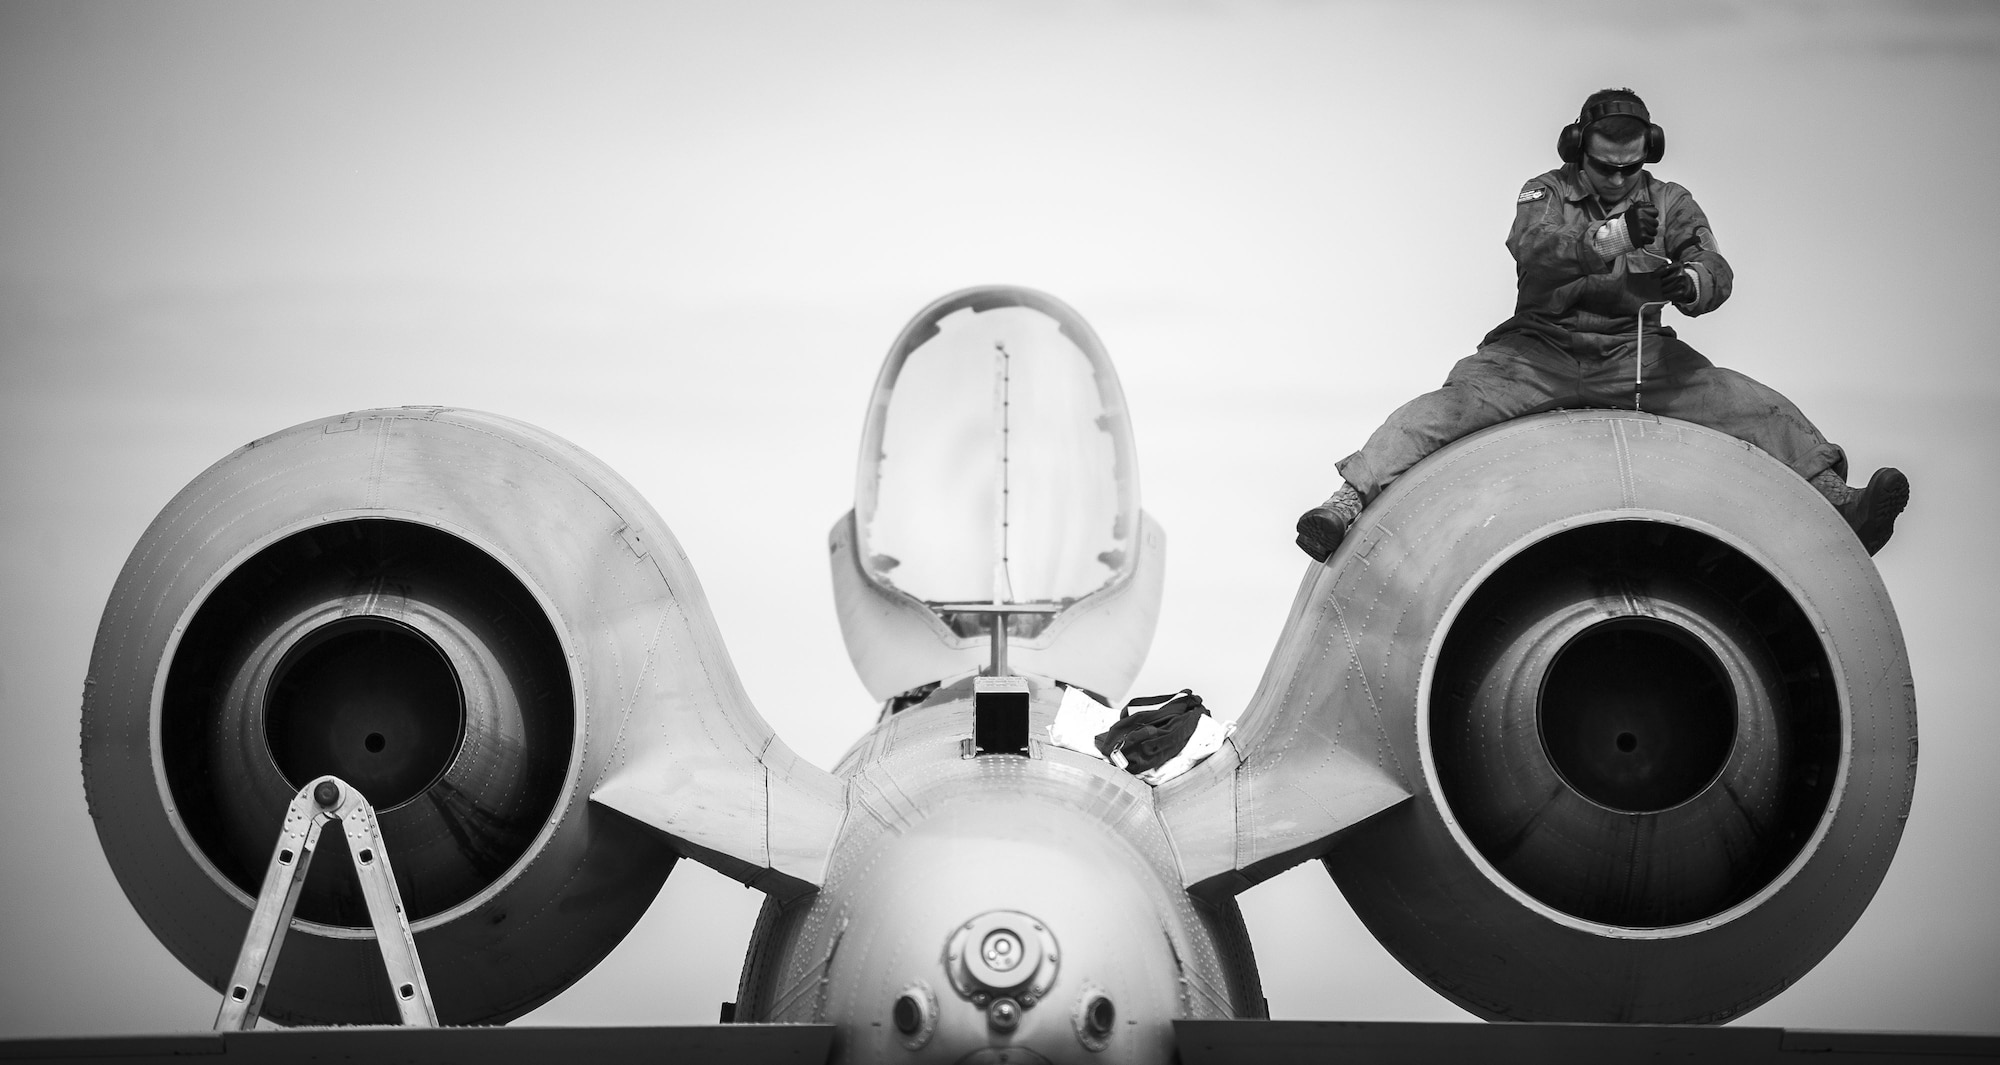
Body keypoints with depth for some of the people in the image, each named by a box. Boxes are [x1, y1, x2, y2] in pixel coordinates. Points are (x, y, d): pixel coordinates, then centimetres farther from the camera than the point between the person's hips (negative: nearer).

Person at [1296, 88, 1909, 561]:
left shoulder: (1669, 203, 8)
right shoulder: (1545, 195, 1)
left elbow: (1715, 271, -6)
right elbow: (1532, 248, -22)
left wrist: (1687, 283, -33)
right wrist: (1616, 235, -40)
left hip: (1636, 353, 2)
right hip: (1542, 348, -2)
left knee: (1754, 406, -18)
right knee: (1451, 405, -28)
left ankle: (1838, 503, -26)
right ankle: (1348, 504, -37)